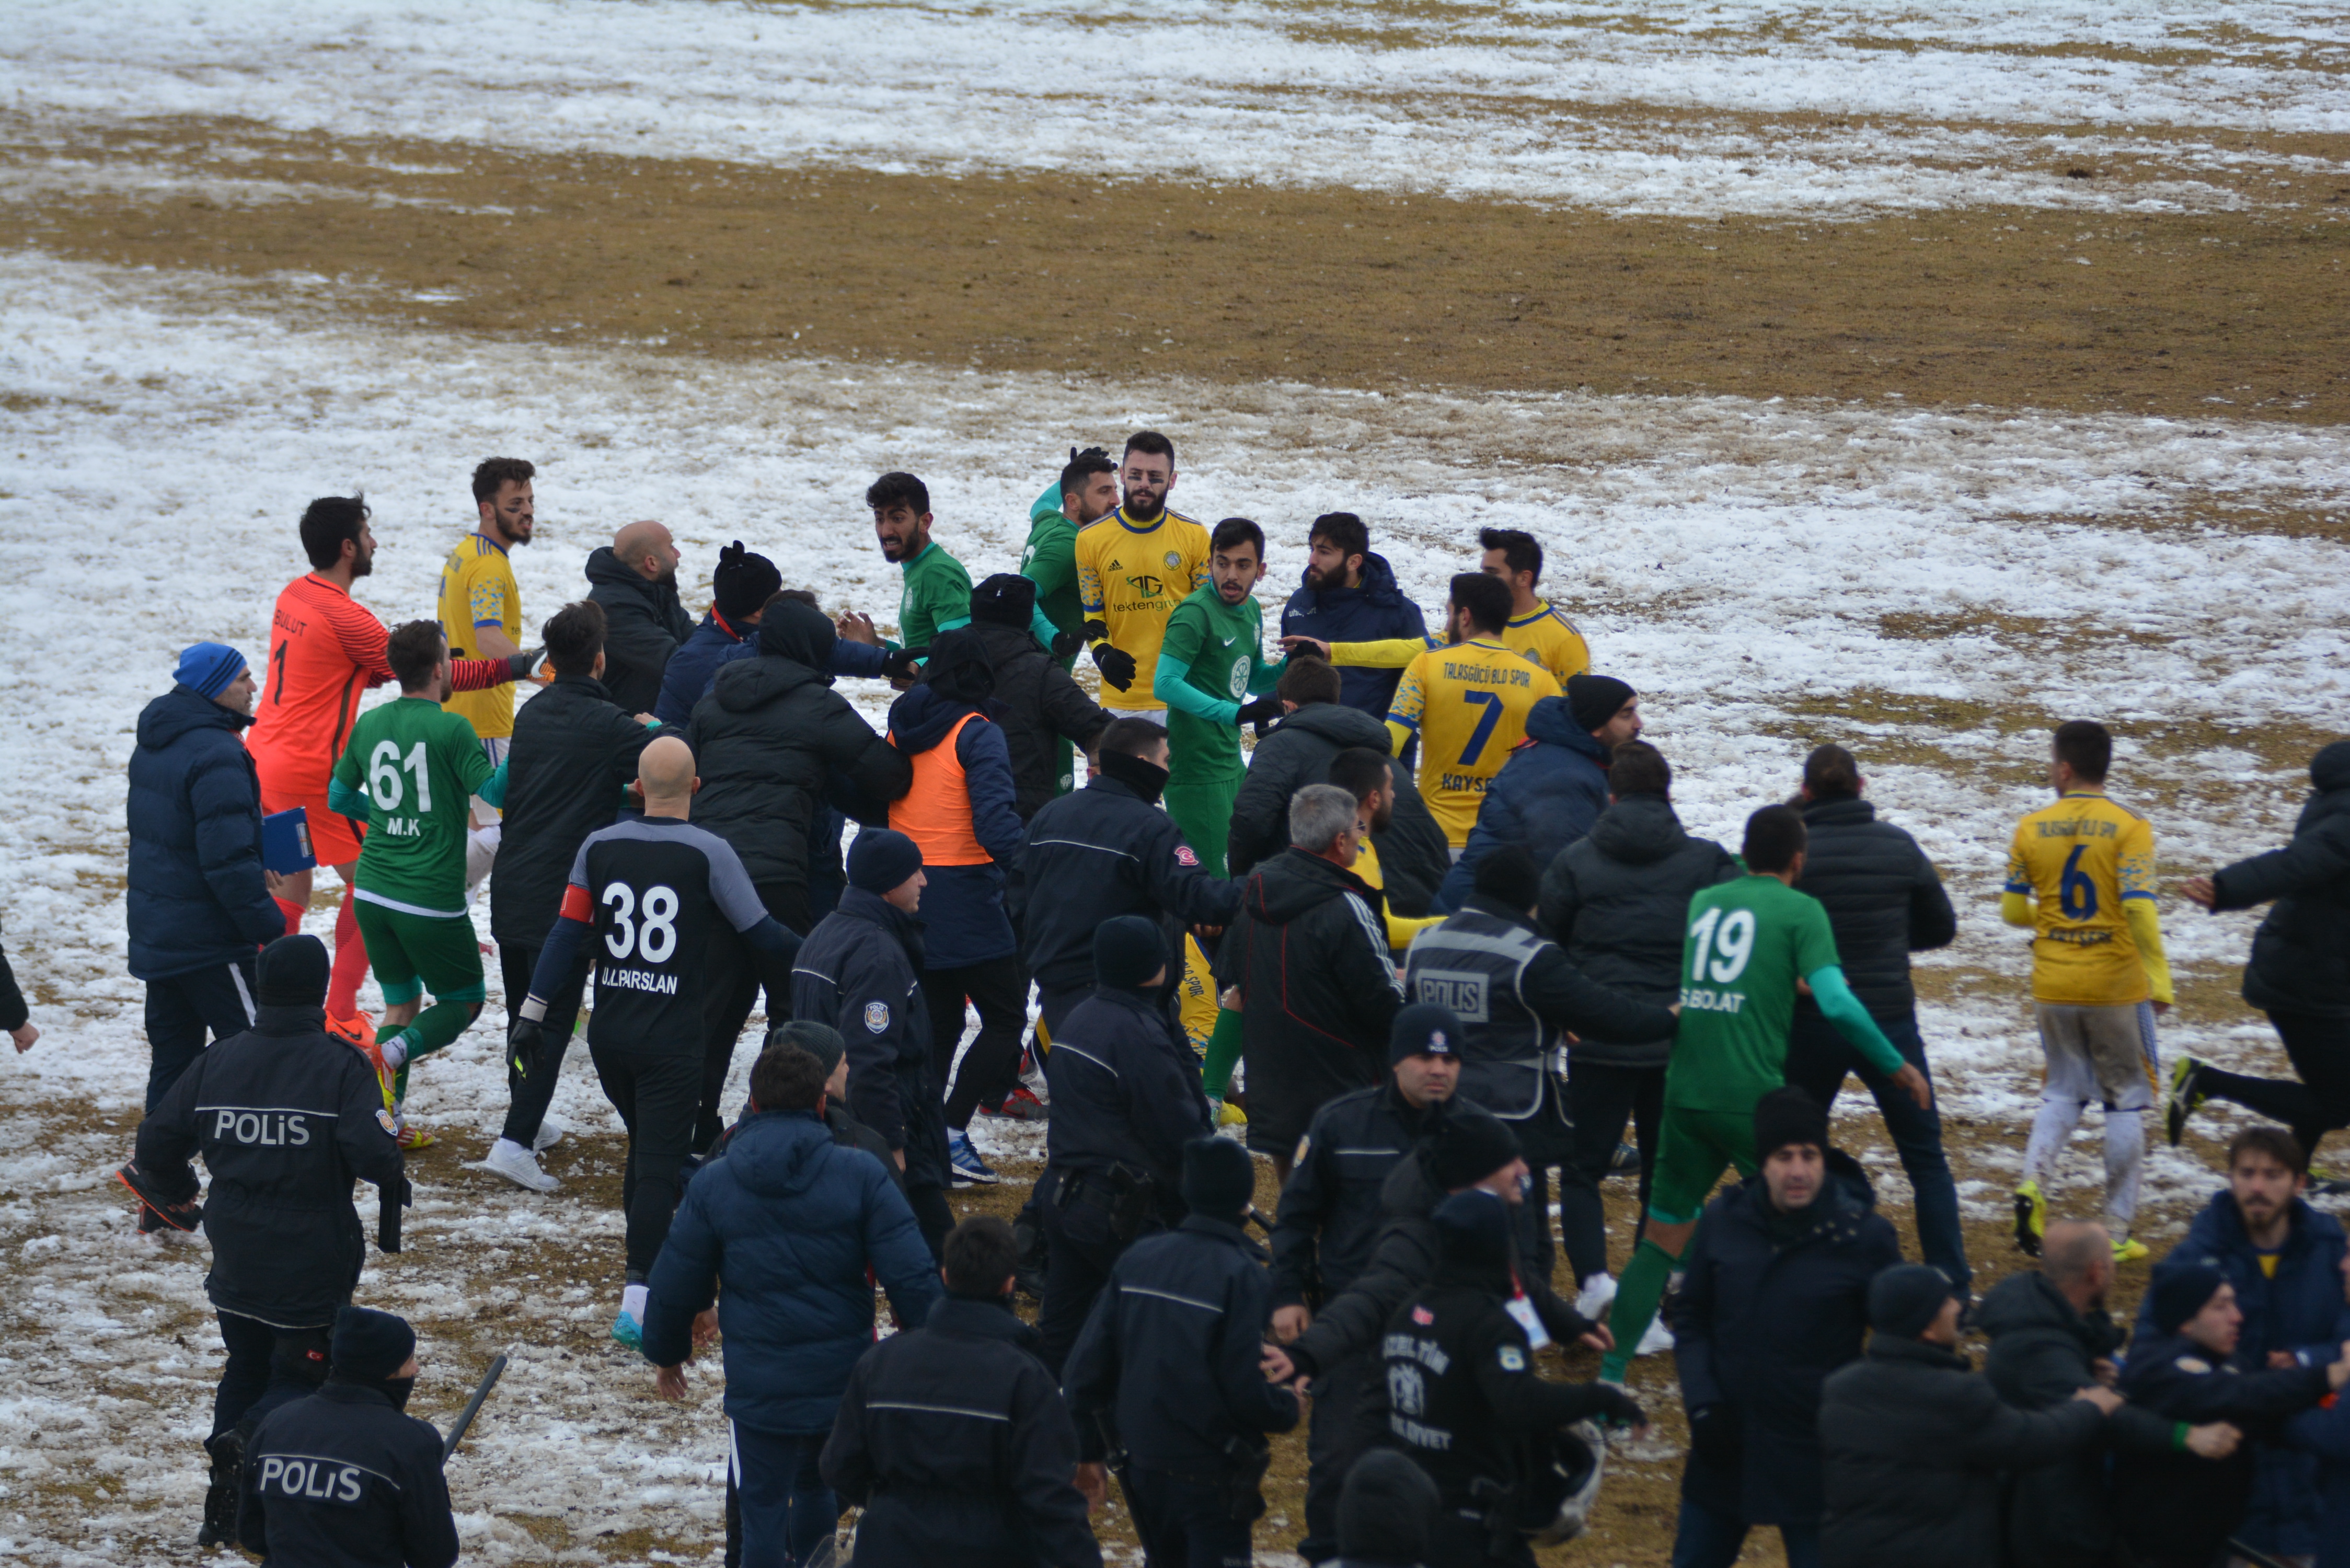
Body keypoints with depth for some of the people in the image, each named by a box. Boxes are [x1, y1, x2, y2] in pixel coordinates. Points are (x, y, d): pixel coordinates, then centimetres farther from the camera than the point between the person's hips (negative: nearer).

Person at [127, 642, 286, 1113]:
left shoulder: (153, 746, 10)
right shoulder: (216, 757, -21)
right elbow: (228, 859, -25)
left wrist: (253, 872, 16)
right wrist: (271, 928, -18)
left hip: (153, 929, 9)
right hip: (208, 941, -9)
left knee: (170, 1056, 13)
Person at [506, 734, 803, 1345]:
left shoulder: (600, 848, 2)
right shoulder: (709, 854, -9)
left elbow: (566, 933, 1)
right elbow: (763, 936, -5)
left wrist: (533, 1013, 5)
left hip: (608, 1036, 4)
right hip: (671, 1043, -4)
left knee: (645, 1147, 23)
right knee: (660, 1166, -4)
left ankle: (648, 1266, 32)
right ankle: (637, 1301, -13)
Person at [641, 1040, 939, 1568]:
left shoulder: (712, 1185, -4)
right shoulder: (861, 1175, -7)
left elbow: (677, 1284, 5)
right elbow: (911, 1275, -9)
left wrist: (668, 1352, 22)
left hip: (759, 1385, -1)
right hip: (847, 1380, 1)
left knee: (764, 1510, 7)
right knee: (818, 1489, 24)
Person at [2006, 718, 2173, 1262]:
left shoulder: (2032, 829, -1)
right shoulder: (2128, 828, -10)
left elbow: (2013, 911, 4)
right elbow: (2139, 909, -19)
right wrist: (2160, 981, -16)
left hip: (2053, 988, 3)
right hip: (2116, 987, -3)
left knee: (2063, 1090, 19)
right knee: (2127, 1100, 10)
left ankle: (2033, 1183, -8)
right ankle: (2117, 1232, 9)